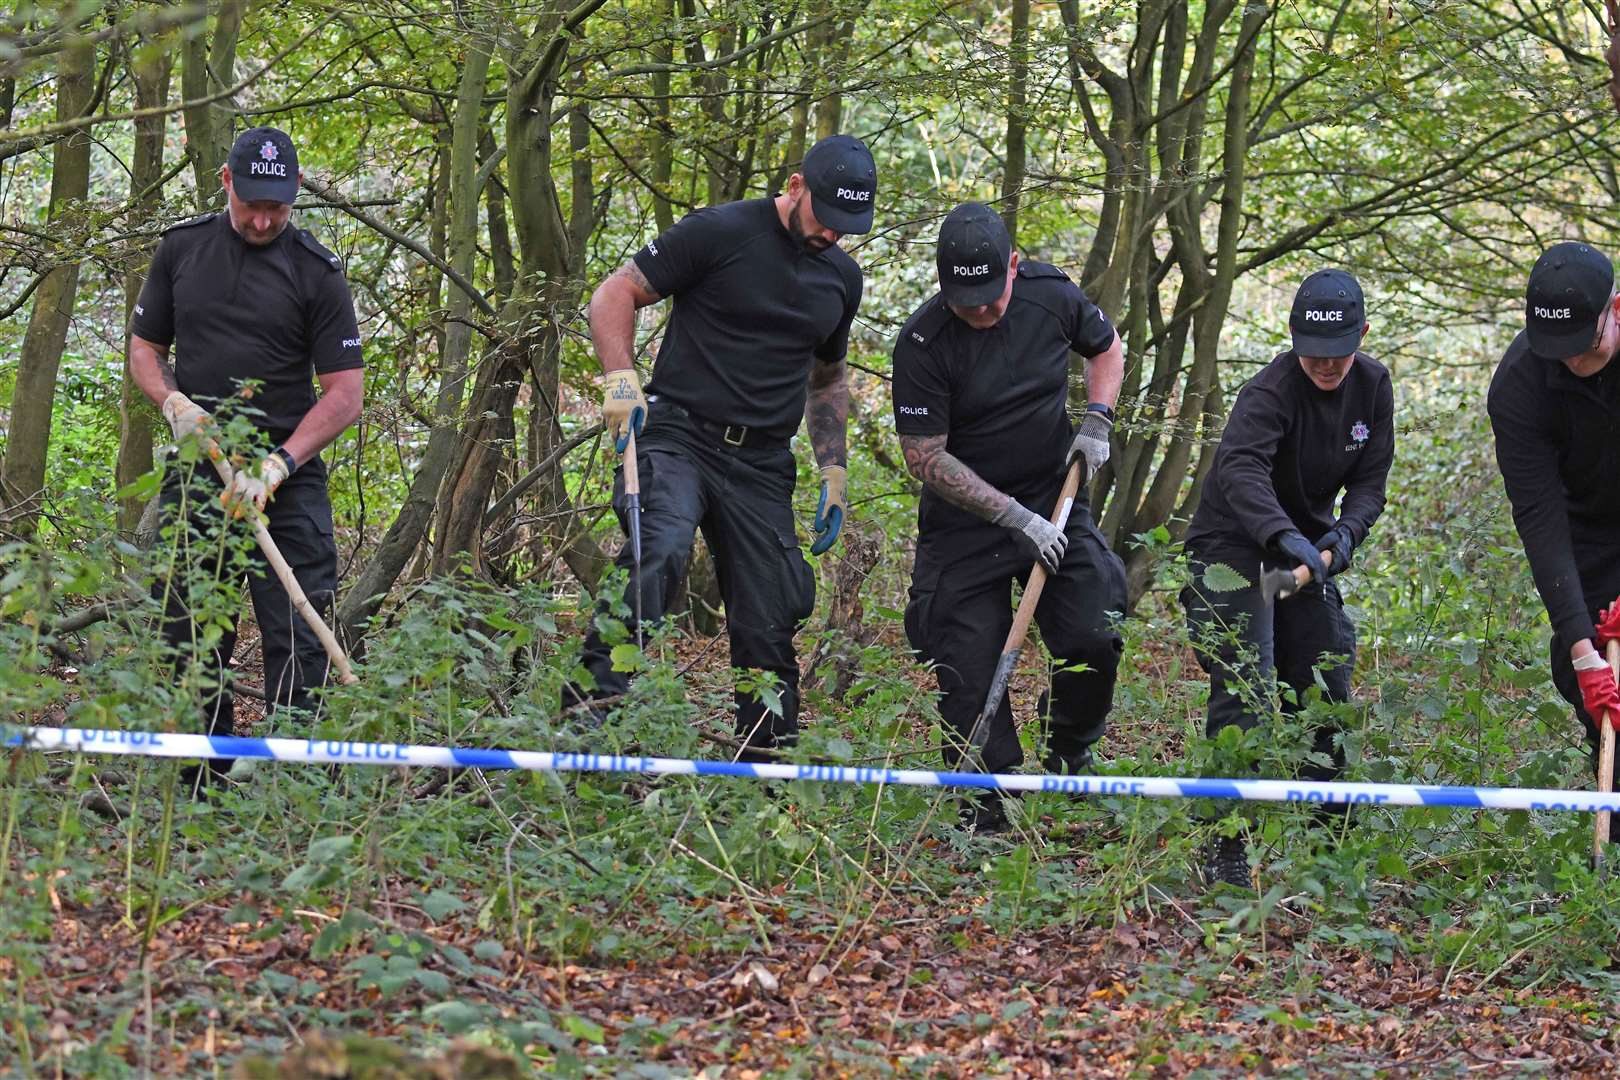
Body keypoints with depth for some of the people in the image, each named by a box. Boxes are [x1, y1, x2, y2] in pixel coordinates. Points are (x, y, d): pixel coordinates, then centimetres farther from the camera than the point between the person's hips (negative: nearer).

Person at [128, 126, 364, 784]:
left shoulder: (317, 272, -3)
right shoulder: (182, 249, 8)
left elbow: (345, 392, -5)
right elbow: (144, 347, 16)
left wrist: (276, 465, -16)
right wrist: (175, 404, -6)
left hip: (286, 483, -3)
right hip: (196, 473, 3)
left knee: (297, 645, -8)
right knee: (189, 639, 5)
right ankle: (204, 786, 15)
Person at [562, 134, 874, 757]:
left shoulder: (842, 278, 13)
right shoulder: (718, 233, -6)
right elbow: (616, 293, -2)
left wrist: (835, 471, 18)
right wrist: (619, 378, -17)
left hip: (762, 466, 5)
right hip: (678, 432, -5)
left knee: (768, 630, 3)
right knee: (659, 550, -34)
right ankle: (594, 700, -38)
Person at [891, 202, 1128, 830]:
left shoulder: (1053, 296, -7)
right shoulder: (922, 343, -19)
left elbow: (1107, 348, 16)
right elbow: (925, 457, -17)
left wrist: (1096, 420, -1)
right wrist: (1016, 518, -19)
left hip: (1055, 506, 3)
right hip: (964, 523, -3)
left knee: (1095, 638, -11)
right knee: (969, 671, -6)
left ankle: (1068, 754, 16)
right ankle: (987, 809, 8)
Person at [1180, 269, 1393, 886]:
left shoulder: (1371, 385, -3)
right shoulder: (1271, 392, -26)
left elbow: (1370, 478, 0)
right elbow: (1241, 467, -44)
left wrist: (1347, 533, -21)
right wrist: (1284, 535, -60)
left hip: (1308, 548, 7)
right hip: (1232, 546, -7)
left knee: (1328, 689, 7)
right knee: (1244, 691, -17)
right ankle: (1224, 849, -16)